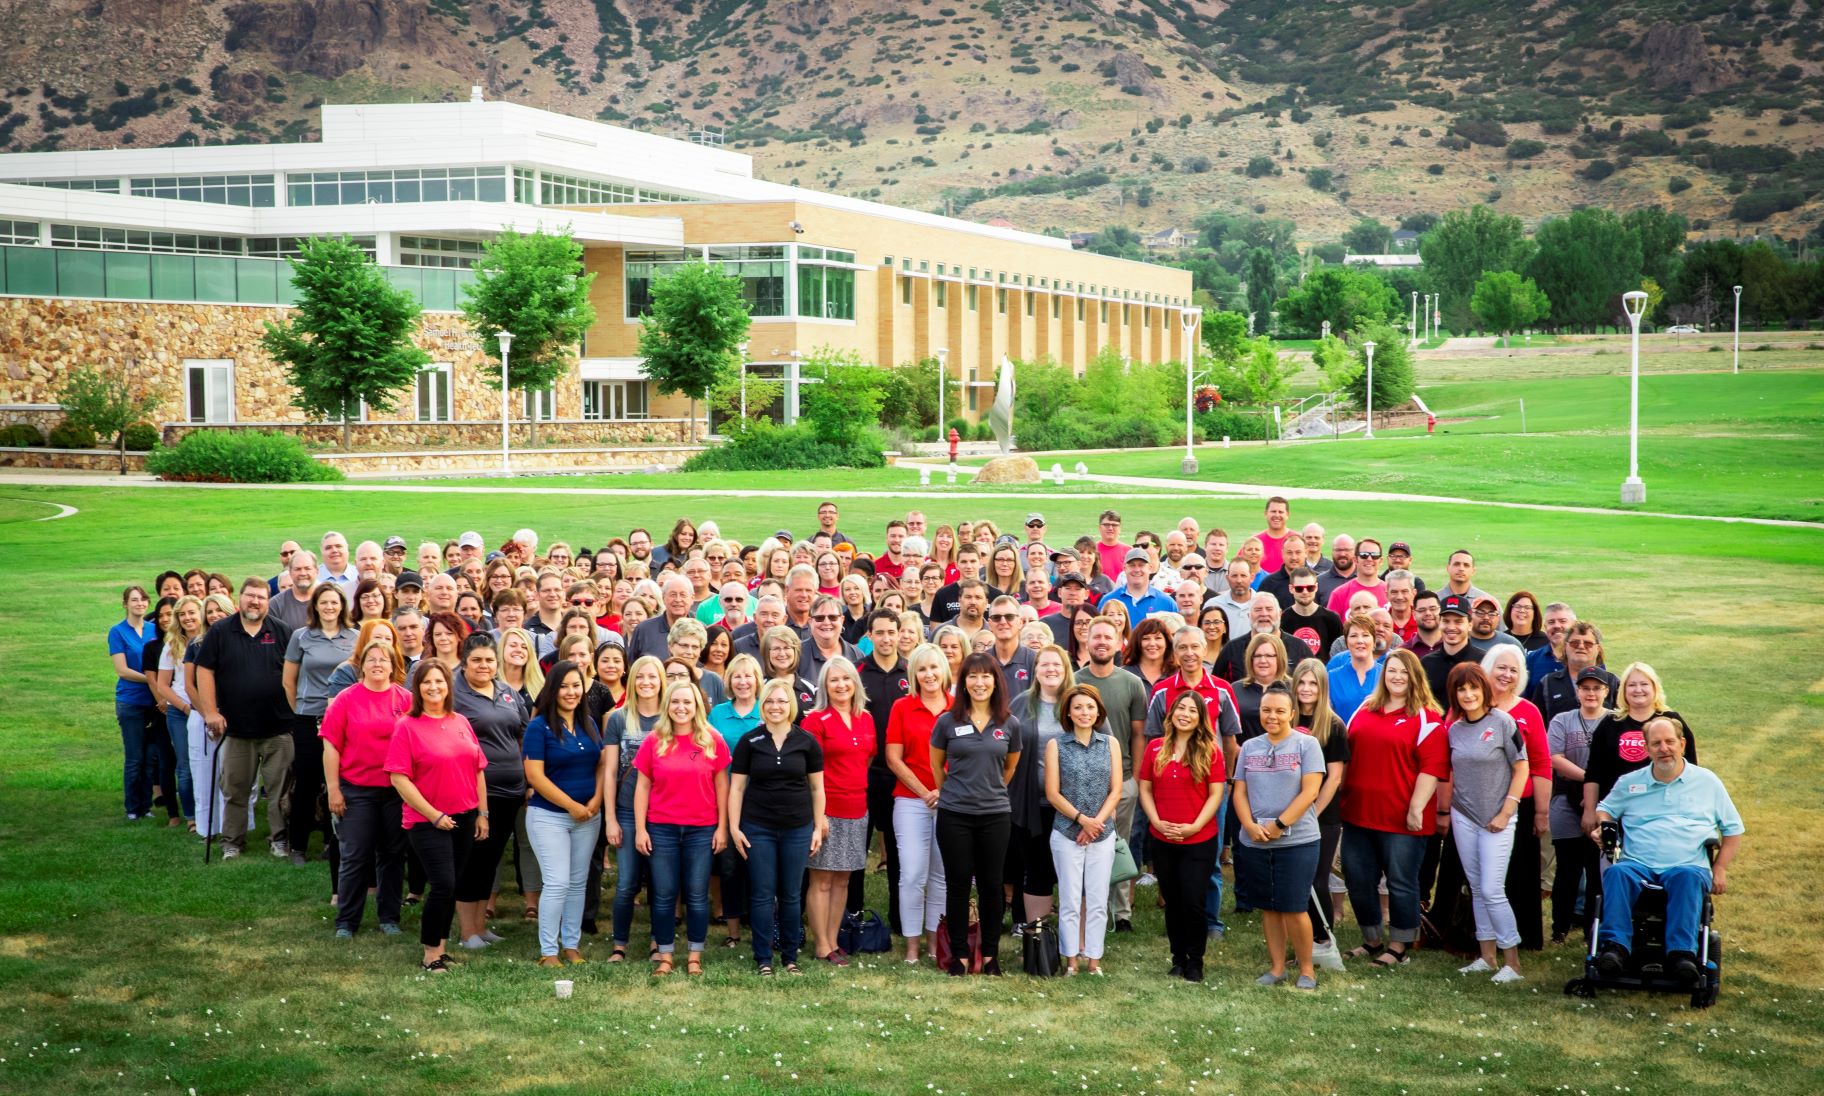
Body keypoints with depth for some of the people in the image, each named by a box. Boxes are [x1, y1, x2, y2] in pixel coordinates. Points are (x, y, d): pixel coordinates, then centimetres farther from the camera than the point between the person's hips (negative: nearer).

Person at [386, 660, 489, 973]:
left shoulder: (461, 723, 7)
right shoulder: (407, 726, -8)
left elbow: (477, 770, 12)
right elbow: (399, 778, -12)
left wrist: (482, 812, 7)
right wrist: (433, 814, -14)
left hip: (464, 818, 5)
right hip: (427, 821, -5)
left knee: (450, 887, 10)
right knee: (443, 885, -12)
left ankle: (442, 947, 21)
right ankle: (430, 956, 0)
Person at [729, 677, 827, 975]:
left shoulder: (807, 741, 1)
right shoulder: (749, 741, 0)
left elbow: (817, 787, 6)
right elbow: (736, 787, 2)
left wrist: (818, 827, 3)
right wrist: (734, 828, -3)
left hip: (797, 828, 1)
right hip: (758, 827, -1)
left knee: (791, 895, 7)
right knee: (762, 894, 1)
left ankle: (790, 956, 19)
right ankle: (763, 959, 10)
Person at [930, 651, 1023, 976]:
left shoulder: (1010, 725, 1)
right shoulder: (947, 722, -2)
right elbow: (936, 765, 11)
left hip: (995, 815, 1)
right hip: (954, 815, -1)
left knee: (991, 885, 6)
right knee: (957, 884, 3)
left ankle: (990, 953, 17)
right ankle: (959, 954, 13)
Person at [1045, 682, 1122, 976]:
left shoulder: (1110, 743, 5)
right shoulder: (1056, 745, 0)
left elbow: (1116, 790, 2)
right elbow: (1052, 793, -4)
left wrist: (1096, 822, -10)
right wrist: (1082, 818, -13)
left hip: (1103, 834, 2)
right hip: (1066, 834, -2)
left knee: (1098, 901, 4)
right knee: (1069, 900, 1)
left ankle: (1094, 960, 12)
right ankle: (1071, 960, 8)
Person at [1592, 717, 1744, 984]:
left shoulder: (1707, 781, 17)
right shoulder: (1629, 782, 20)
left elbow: (1733, 830, 19)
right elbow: (1606, 809, 30)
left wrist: (1720, 869, 6)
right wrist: (1603, 826, 5)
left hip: (1688, 867, -1)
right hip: (1638, 865, 1)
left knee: (1688, 877, -38)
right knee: (1616, 872, -34)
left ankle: (1682, 953, -45)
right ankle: (1615, 947, -43)